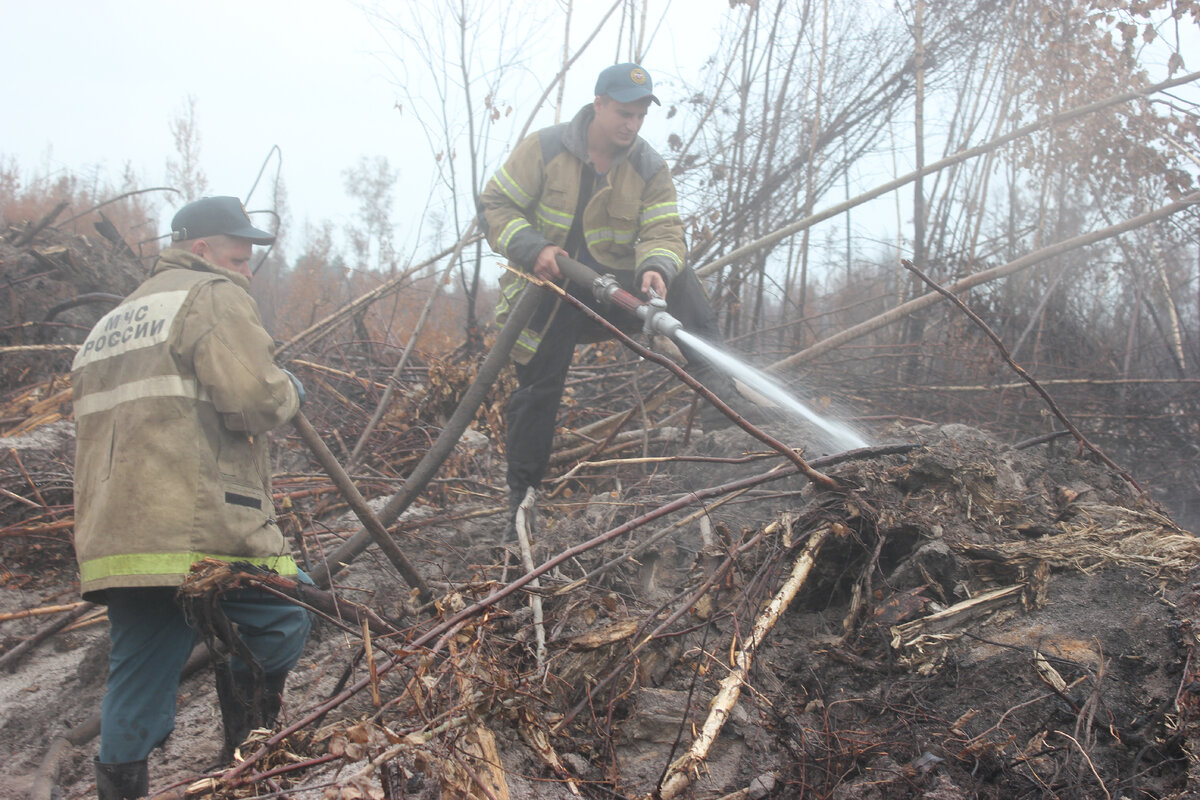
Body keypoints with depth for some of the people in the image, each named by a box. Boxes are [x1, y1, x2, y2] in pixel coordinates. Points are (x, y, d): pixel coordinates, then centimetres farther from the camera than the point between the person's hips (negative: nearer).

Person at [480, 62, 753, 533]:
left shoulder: (649, 168, -3)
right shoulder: (544, 149, -9)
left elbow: (663, 231, -10)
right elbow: (495, 204, -9)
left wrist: (656, 268, -34)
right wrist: (532, 248, -25)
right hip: (548, 290, -1)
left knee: (679, 279, -25)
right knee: (536, 392, -1)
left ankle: (708, 370, -31)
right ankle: (522, 495, 11)